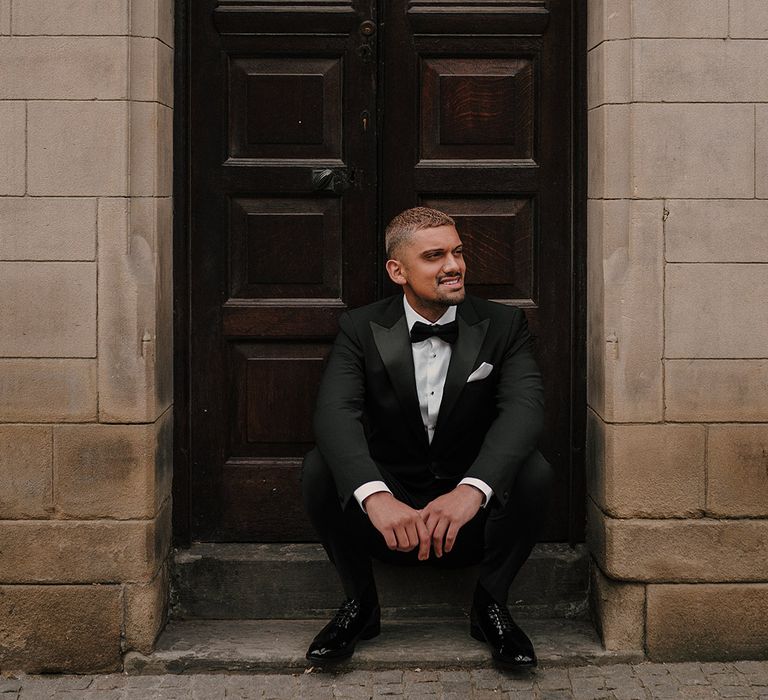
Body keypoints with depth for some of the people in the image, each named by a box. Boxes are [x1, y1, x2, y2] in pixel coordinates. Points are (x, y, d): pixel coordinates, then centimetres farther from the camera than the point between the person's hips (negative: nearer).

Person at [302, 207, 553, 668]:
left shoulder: (503, 325, -4)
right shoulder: (361, 330, -5)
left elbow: (525, 407, -23)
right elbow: (335, 413, -23)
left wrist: (472, 489, -43)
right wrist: (375, 496, -44)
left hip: (473, 519, 0)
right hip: (386, 520, 0)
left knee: (534, 471, -27)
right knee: (320, 466, -25)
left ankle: (490, 604, -6)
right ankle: (360, 603, -4)